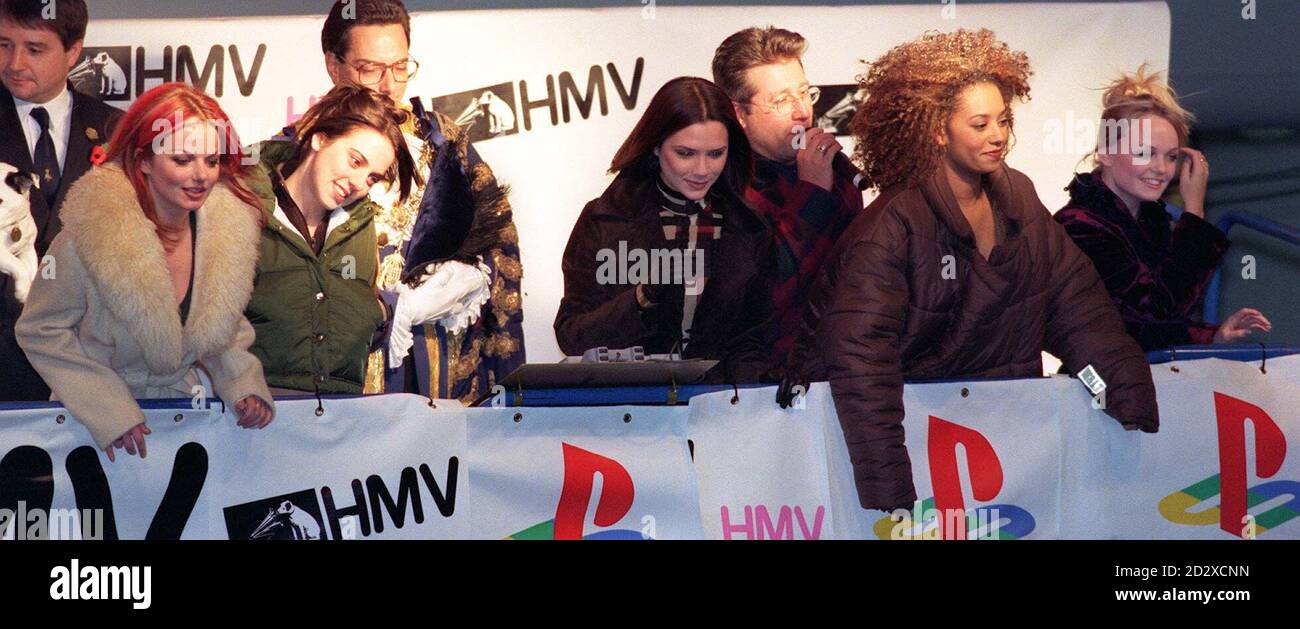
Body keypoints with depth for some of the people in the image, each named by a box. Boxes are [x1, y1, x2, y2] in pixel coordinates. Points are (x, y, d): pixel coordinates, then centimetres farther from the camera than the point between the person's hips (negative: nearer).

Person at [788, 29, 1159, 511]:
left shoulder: (1016, 198, 3)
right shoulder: (895, 224, -18)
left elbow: (1078, 303, 5)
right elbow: (859, 355, -26)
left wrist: (1134, 399, -9)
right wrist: (890, 497, -33)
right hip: (902, 411, -6)